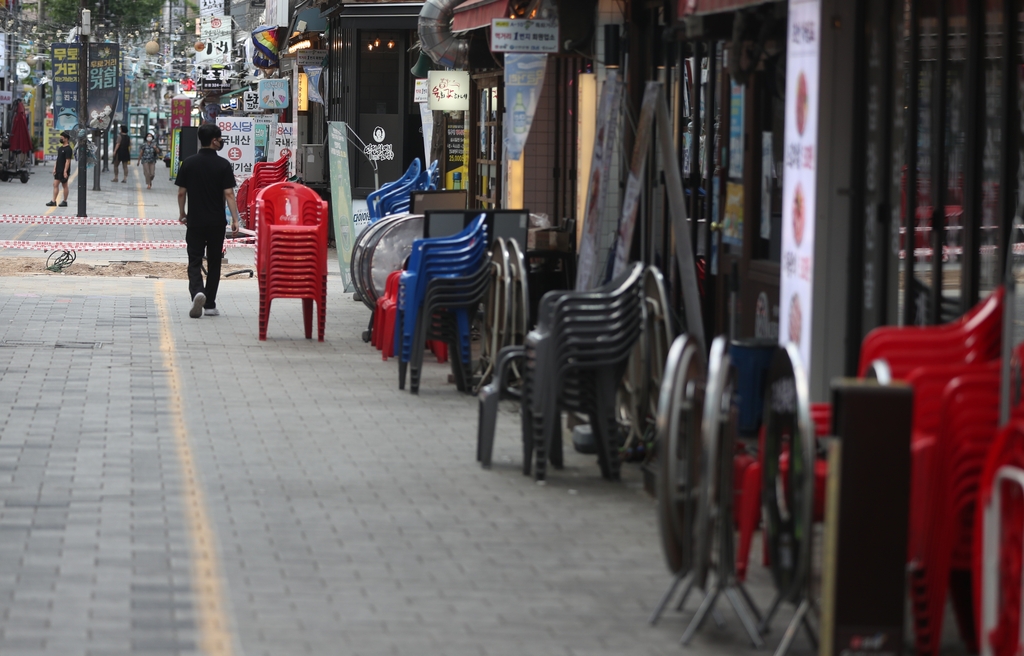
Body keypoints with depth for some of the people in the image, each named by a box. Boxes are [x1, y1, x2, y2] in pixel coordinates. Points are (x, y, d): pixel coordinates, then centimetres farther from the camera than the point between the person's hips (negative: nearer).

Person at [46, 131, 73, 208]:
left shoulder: (68, 149, -13)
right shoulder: (60, 148, 14)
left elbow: (68, 161, -18)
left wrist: (65, 171, -21)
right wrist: (54, 168, 13)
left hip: (64, 171, -9)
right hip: (58, 170, 9)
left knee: (65, 186, 1)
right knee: (55, 184, 3)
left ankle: (64, 201, 9)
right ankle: (54, 201, 2)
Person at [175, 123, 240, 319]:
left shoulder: (188, 163, -1)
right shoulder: (223, 165, -7)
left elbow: (181, 192, 2)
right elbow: (229, 194, -11)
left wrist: (182, 213, 17)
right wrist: (235, 219, -8)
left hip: (195, 221, 1)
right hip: (217, 222, -1)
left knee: (194, 261, 2)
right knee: (214, 262, 12)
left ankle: (197, 291, -25)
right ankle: (210, 304, 15)